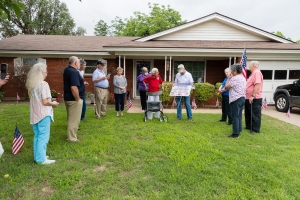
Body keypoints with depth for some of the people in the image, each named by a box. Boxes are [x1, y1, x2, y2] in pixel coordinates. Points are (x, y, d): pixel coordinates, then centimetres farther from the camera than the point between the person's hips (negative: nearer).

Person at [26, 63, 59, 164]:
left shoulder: (32, 84, 9)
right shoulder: (43, 84, -16)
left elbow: (36, 100, 15)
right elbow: (45, 102, -20)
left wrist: (50, 101, 16)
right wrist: (54, 104, -3)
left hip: (35, 114, 8)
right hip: (43, 114, -8)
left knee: (37, 136, 17)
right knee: (43, 136, 0)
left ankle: (37, 156, 26)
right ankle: (41, 158, 7)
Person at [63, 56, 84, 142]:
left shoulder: (67, 70, 9)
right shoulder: (74, 72, -21)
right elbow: (74, 88, -30)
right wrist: (77, 99, -20)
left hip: (68, 97, 10)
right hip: (74, 99, -10)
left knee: (71, 118, 21)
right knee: (74, 119, 1)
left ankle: (71, 134, 35)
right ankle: (72, 138, 10)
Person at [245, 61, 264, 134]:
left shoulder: (257, 73, -16)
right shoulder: (253, 73, 18)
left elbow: (257, 85, -26)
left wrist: (252, 96, -27)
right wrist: (248, 96, 21)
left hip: (255, 99, -11)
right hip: (249, 98, 11)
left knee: (255, 115, -1)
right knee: (248, 114, 18)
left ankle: (255, 129, 6)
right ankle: (248, 126, 29)